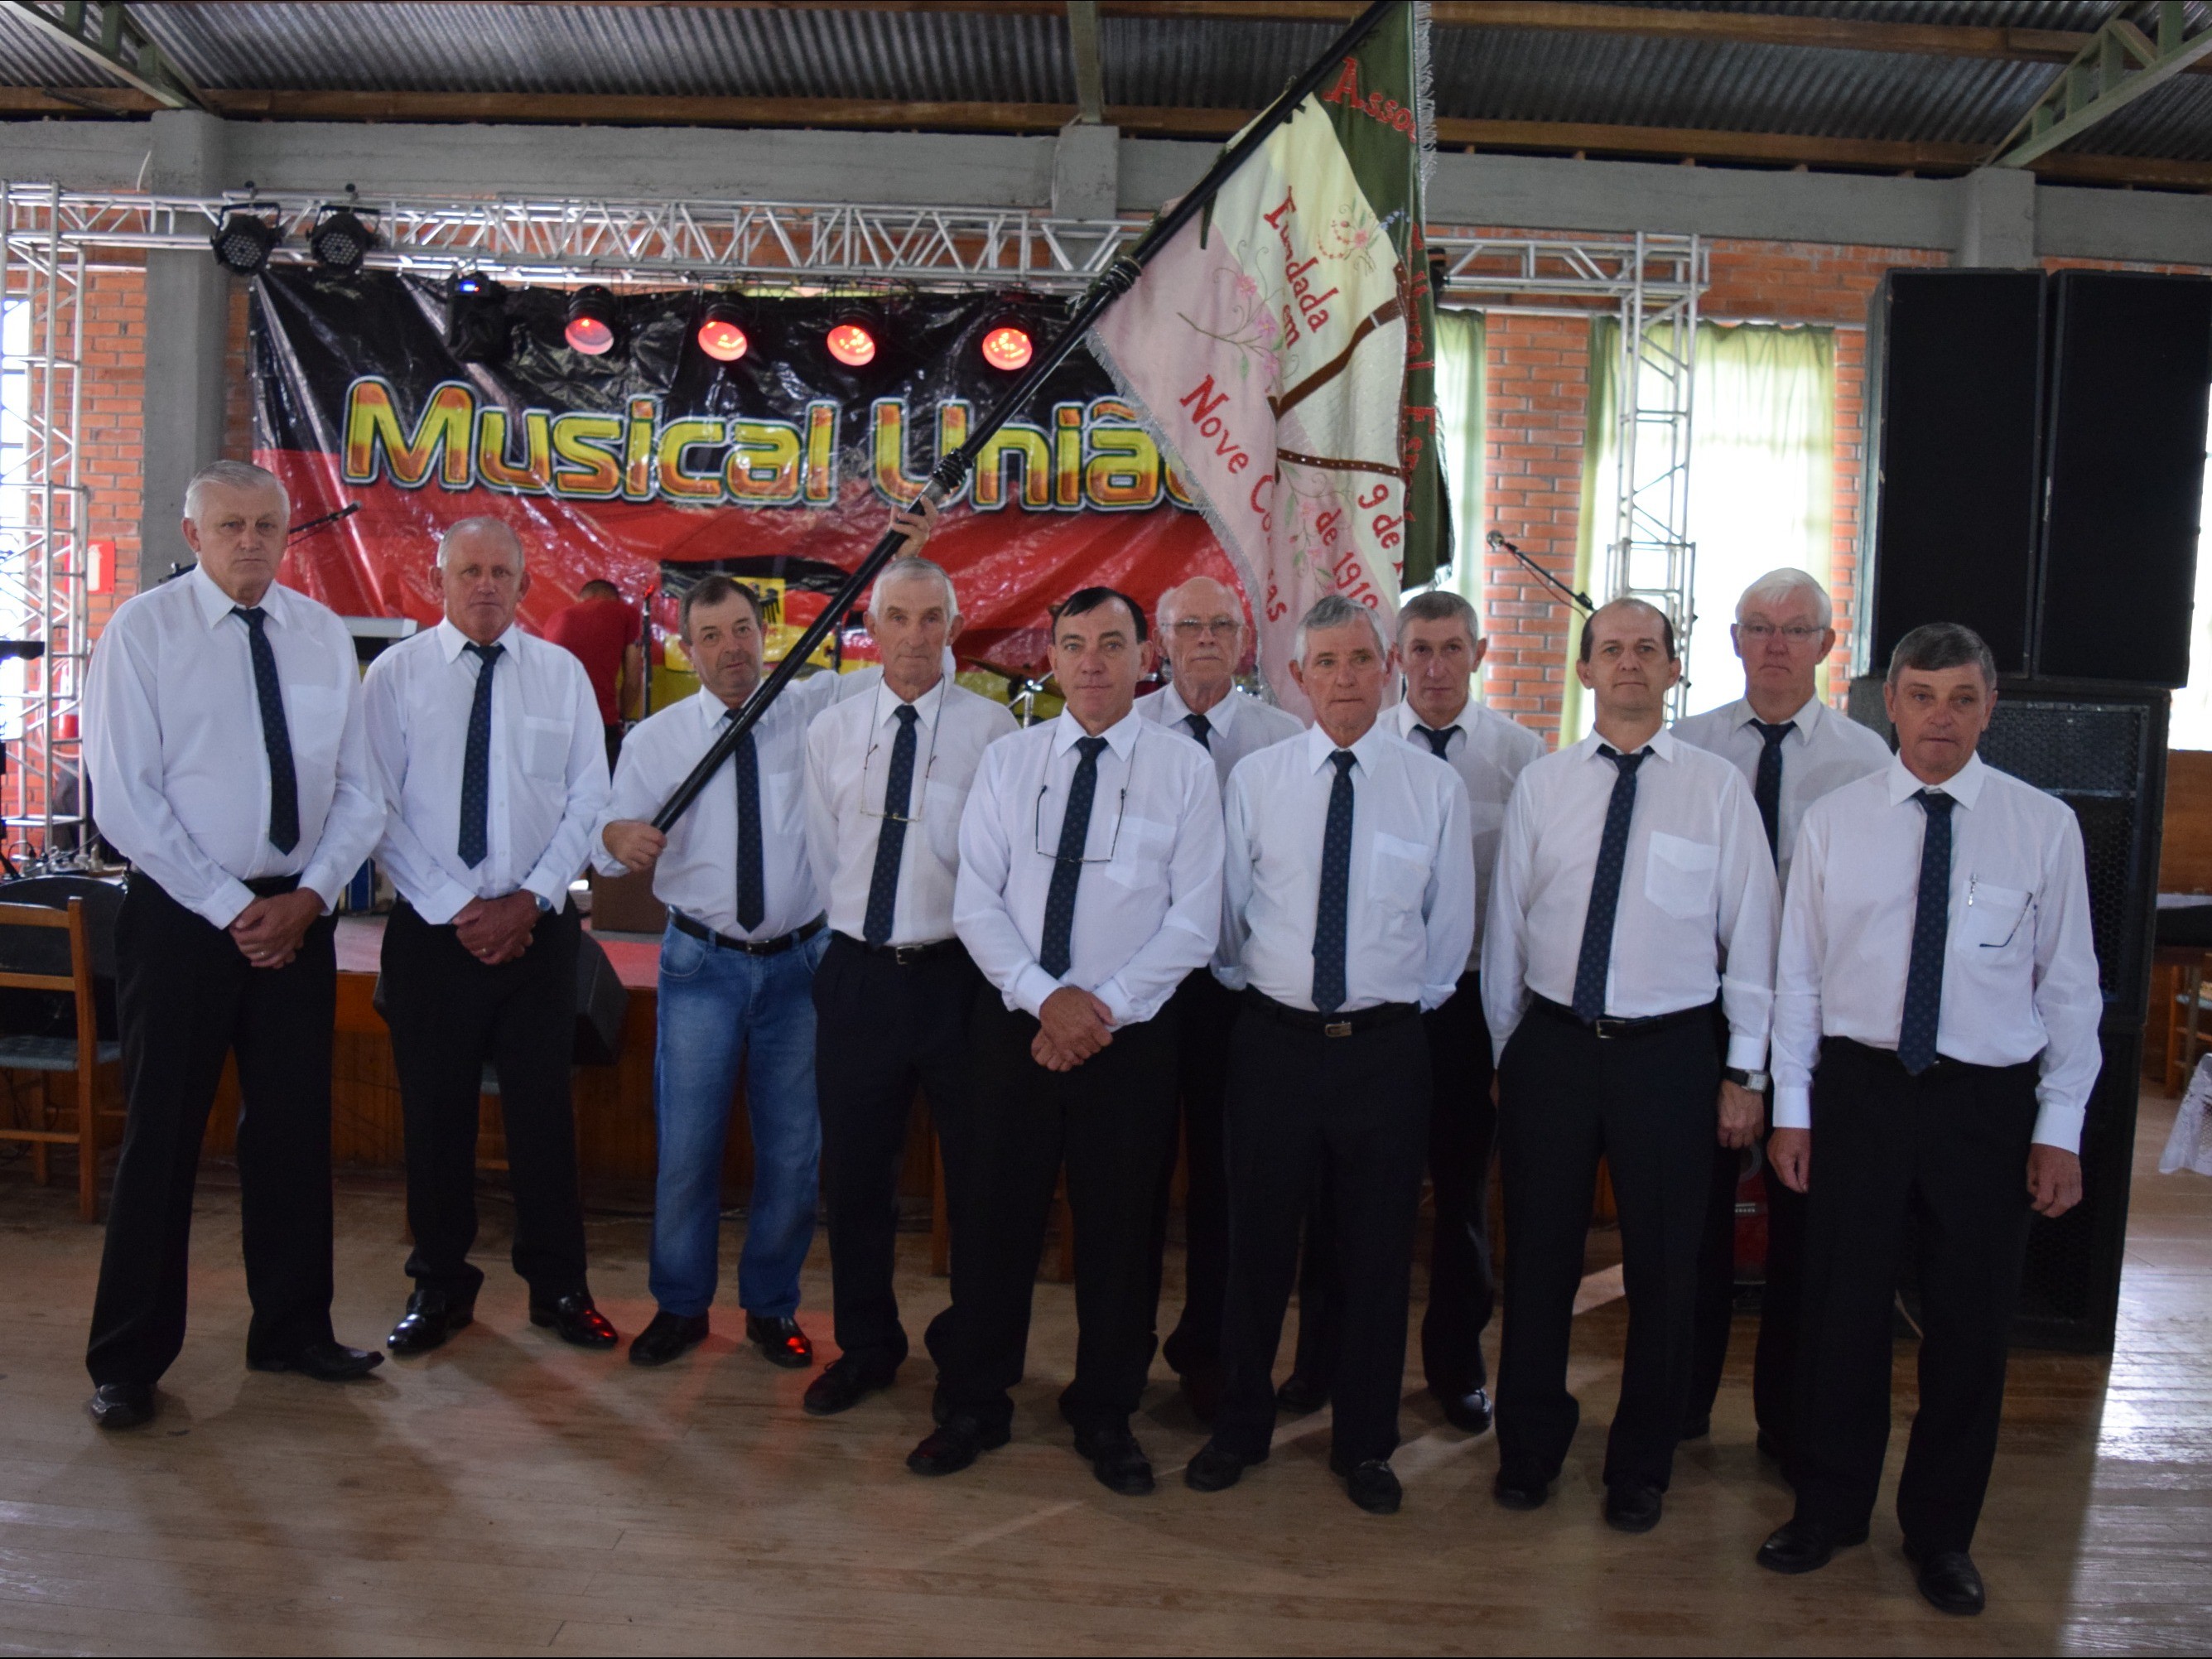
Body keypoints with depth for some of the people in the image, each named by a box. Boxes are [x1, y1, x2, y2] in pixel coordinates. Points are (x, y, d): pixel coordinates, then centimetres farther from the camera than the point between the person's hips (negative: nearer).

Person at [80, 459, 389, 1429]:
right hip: (182, 913, -4)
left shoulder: (323, 636, 6)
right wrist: (233, 909, -13)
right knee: (162, 1135, 3)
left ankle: (291, 1330, 26)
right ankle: (129, 1359, 18)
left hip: (299, 915, 4)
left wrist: (307, 898, -7)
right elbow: (124, 798, -10)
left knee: (295, 1128, 11)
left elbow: (359, 791, 6)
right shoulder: (142, 631, -5)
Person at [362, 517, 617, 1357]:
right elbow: (379, 808, -4)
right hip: (431, 927, 0)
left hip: (538, 925, 1)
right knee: (435, 1110, 7)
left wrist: (530, 899, -8)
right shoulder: (395, 673, 1)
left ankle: (558, 1285, 18)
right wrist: (456, 908, -11)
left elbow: (588, 801, 3)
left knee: (543, 1106, 5)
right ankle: (439, 1287, 23)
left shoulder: (562, 674, 5)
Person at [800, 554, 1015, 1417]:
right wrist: (855, 939, 8)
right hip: (856, 972, 3)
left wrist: (982, 946, -8)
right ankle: (865, 1346, 32)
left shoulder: (992, 728, -5)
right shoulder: (831, 729, 7)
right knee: (853, 1169, 13)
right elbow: (822, 854, 12)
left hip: (956, 971, -3)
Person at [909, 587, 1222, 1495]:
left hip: (1131, 1036, -1)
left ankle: (1105, 1416, 29)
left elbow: (1193, 921, -5)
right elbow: (976, 901, 0)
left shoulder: (1185, 768, -2)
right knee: (990, 1217, 9)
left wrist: (1102, 1008, -14)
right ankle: (975, 1405, 28)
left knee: (1120, 1230, 10)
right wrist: (1046, 996, -14)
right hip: (1012, 1023, 2)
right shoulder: (1008, 760, 4)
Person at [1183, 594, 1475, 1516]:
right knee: (1257, 1242, 11)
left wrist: (1404, 1002, 10)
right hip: (1274, 1039, 0)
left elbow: (1450, 928, 8)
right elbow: (1227, 912, 9)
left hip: (1386, 1046, 0)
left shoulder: (1435, 785, 0)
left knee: (1378, 1254, 10)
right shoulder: (1254, 779, 1)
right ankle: (1240, 1428, 31)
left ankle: (1366, 1445, 28)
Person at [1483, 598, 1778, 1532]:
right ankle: (1530, 1448, 33)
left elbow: (1750, 934, 0)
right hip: (1554, 1044, 2)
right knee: (1539, 1255, 12)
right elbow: (1506, 927, 8)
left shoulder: (1718, 788, -2)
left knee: (1663, 1267, 10)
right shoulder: (1541, 785, 4)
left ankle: (1641, 1469, 30)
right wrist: (1504, 1050, 10)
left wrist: (1742, 1073, -1)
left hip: (1671, 1051, -1)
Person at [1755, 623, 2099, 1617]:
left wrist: (2060, 1128, -2)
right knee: (1841, 1310, 9)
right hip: (1859, 1089, 0)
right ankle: (1829, 1510, 29)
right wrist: (1791, 1108, 2)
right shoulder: (1832, 822, 0)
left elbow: (2070, 986, 1)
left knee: (1971, 1325, 10)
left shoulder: (2044, 826, -1)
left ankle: (1942, 1534, 30)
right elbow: (1798, 972, 3)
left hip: (1988, 1100, 0)